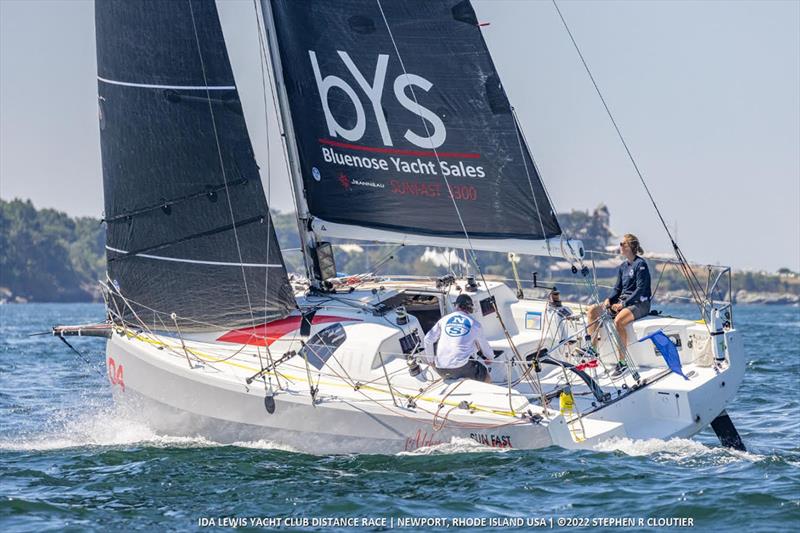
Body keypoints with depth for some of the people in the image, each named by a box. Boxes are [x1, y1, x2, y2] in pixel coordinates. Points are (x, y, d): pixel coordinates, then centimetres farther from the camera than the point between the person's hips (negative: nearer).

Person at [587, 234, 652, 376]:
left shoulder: (640, 264, -10)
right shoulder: (623, 266, 14)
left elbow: (640, 289, -16)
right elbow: (617, 288, 15)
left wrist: (623, 303, -22)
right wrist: (609, 299, -6)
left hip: (639, 304, -8)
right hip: (622, 302, 8)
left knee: (618, 321, -36)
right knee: (593, 310, -9)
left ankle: (622, 362, -30)